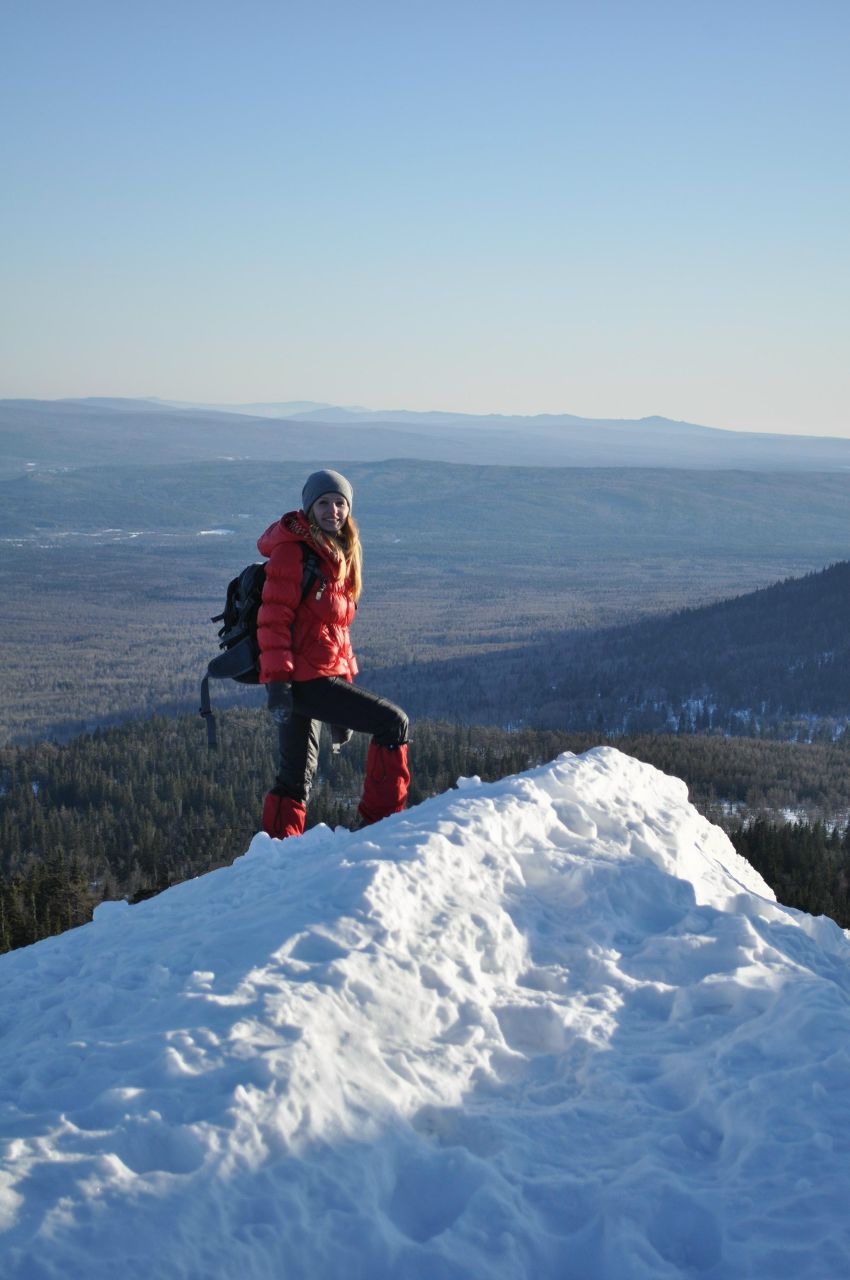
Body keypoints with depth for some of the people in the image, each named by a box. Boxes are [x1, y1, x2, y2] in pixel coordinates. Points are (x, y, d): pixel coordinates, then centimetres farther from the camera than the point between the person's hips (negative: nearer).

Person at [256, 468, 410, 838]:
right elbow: (274, 617, -16)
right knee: (393, 722, -11)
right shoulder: (292, 552, -10)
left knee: (295, 780, 10)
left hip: (322, 677, 9)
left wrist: (346, 682, 22)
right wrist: (276, 679, -23)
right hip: (302, 680, -9)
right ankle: (379, 820, -7)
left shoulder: (338, 557, 18)